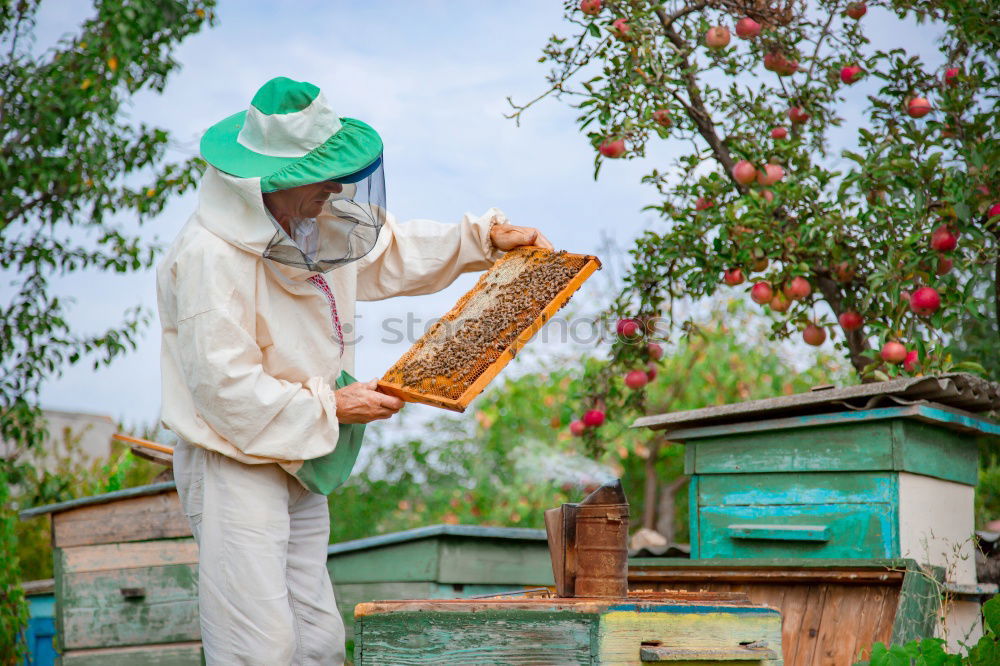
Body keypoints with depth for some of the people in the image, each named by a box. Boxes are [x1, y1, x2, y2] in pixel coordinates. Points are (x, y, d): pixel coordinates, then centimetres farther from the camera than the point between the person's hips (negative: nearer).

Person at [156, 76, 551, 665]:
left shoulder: (311, 224, 5)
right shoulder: (210, 258, -22)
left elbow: (385, 252, 24)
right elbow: (226, 386, -24)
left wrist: (487, 238, 16)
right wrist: (331, 406, -17)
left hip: (298, 469, 9)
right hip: (234, 468, -9)